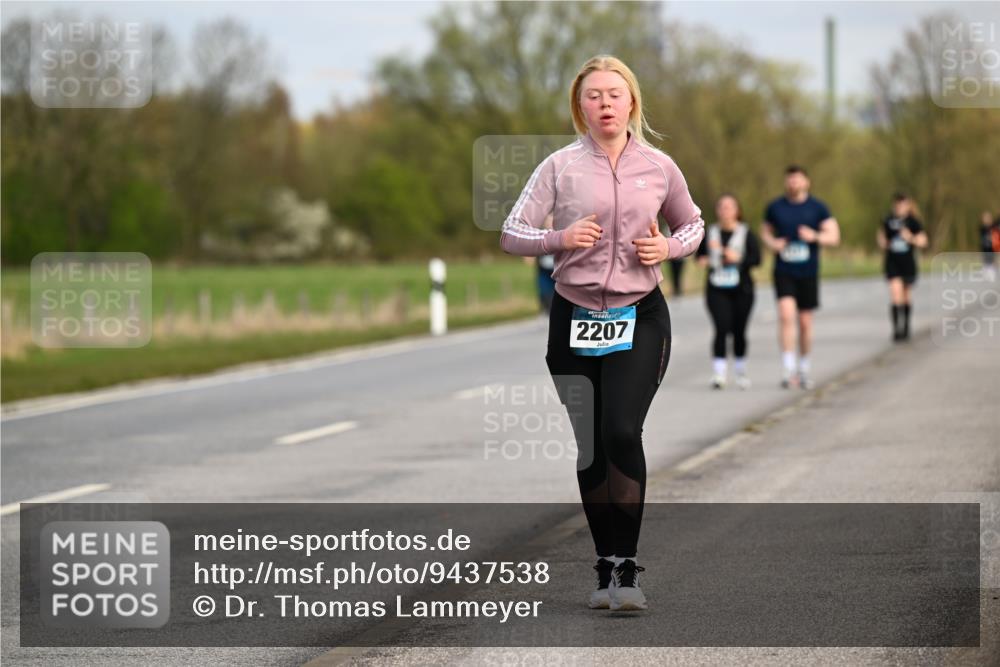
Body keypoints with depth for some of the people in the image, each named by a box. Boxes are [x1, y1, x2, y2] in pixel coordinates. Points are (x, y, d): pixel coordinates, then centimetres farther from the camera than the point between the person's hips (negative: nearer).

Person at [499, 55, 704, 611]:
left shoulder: (658, 167, 4)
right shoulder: (560, 166, 0)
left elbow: (692, 224, 20)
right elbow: (512, 235, 0)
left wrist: (669, 248, -2)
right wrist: (559, 238, -18)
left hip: (640, 318, -1)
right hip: (574, 318, 1)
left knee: (622, 433, -19)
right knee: (590, 447, 5)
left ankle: (627, 567, -14)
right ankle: (607, 568, 16)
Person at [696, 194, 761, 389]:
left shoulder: (746, 234, 2)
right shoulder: (710, 233, 7)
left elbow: (756, 258, -4)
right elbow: (700, 253, 21)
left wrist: (739, 258, -20)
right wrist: (703, 260, 0)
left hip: (741, 290, 0)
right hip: (716, 290, 0)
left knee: (739, 331, 7)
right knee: (722, 328, -14)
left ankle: (741, 370, 26)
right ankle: (718, 372, -17)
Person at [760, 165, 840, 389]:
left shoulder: (817, 207, 1)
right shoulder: (775, 207, 4)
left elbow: (834, 236, -2)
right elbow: (765, 230, 18)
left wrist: (815, 236, -22)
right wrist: (772, 243, -5)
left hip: (808, 272, 1)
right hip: (784, 272, -1)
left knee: (805, 322, 8)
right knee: (786, 315, -19)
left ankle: (804, 370, 25)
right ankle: (788, 370, -20)